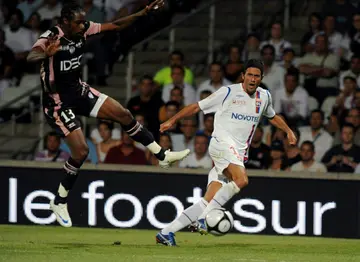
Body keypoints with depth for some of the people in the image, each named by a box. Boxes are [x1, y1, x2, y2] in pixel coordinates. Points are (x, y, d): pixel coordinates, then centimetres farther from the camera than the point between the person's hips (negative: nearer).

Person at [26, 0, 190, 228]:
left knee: (123, 115, 2)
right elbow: (31, 57, -47)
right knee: (81, 151, -12)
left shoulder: (83, 29, -6)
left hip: (79, 91, 7)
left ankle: (162, 155, 15)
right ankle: (59, 202, 5)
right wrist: (45, 54, -69)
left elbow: (116, 25, 4)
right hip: (58, 102, -7)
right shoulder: (50, 38, -26)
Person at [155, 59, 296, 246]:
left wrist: (288, 131, 28)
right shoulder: (228, 92, -2)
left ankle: (167, 233, -1)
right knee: (241, 180, -33)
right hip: (222, 144, -6)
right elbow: (197, 107, 4)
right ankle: (203, 217, -28)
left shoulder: (264, 97, 15)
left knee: (209, 201, -4)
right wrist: (173, 120, 0)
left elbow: (272, 116, 37)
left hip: (239, 153, 6)